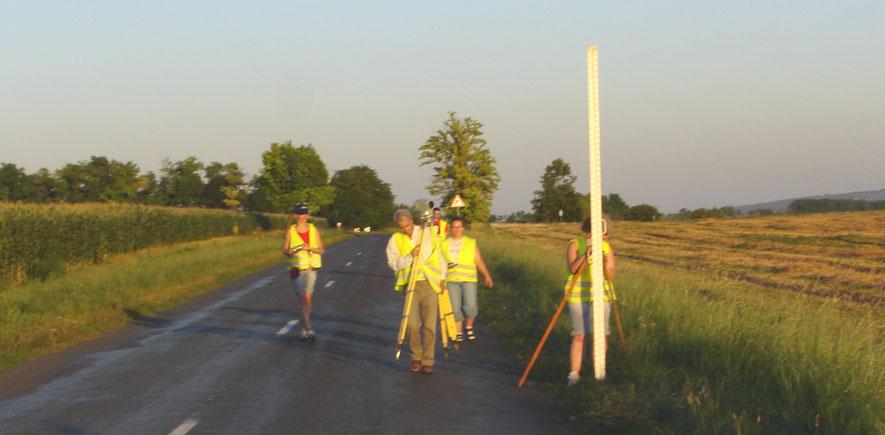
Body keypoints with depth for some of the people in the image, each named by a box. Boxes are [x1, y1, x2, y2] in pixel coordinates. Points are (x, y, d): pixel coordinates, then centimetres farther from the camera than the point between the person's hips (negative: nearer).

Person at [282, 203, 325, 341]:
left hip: (311, 268, 2)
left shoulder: (313, 230, 4)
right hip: (296, 268, -2)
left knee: (308, 298, 5)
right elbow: (285, 250, 4)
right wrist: (294, 250, -17)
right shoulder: (291, 231, 0)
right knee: (303, 298, -11)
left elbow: (322, 250, 4)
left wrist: (310, 248, -15)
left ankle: (304, 328, 18)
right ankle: (308, 329, -18)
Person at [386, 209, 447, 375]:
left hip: (430, 283, 1)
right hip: (411, 285, -1)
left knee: (429, 325, -2)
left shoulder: (427, 234, 6)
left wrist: (442, 277, 8)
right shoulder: (395, 240, 2)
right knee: (412, 324, -12)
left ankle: (427, 362, 6)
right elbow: (394, 263, -9)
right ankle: (416, 358, 8)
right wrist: (410, 256, -22)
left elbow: (438, 255, 13)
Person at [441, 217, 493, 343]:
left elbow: (479, 261, 5)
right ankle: (458, 333, 8)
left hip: (469, 280, -1)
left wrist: (487, 276, -3)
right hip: (451, 280, 1)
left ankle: (469, 327, 11)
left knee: (470, 305, -14)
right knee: (455, 307, -5)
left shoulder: (471, 243, 8)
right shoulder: (444, 244, 11)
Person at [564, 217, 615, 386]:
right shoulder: (575, 244, -4)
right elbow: (572, 268, -20)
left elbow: (611, 277, 0)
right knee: (578, 335, -5)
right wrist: (586, 253, -33)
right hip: (578, 296, -2)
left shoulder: (606, 247, 3)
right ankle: (574, 374, 0)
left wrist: (606, 265, -21)